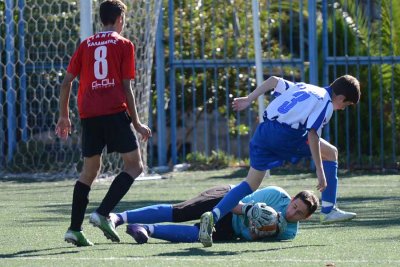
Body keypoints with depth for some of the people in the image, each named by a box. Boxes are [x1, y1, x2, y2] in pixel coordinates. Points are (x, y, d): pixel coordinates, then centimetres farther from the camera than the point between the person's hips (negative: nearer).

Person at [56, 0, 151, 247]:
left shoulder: (86, 45, 17)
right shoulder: (124, 45, 7)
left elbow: (67, 82, 12)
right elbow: (126, 88, 2)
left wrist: (64, 116, 20)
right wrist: (136, 123, 6)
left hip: (89, 115, 5)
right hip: (115, 112, -5)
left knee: (90, 170, 14)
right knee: (134, 165, 2)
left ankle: (74, 228, 6)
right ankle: (103, 213, -16)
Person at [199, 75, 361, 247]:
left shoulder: (304, 87, 28)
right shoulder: (326, 104, 4)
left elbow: (273, 80, 25)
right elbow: (312, 134, -9)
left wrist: (248, 99, 25)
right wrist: (320, 170, -9)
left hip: (263, 132, 7)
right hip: (287, 134, -7)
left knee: (250, 184, 11)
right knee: (331, 153, 14)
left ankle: (213, 215, -10)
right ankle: (328, 210, 10)